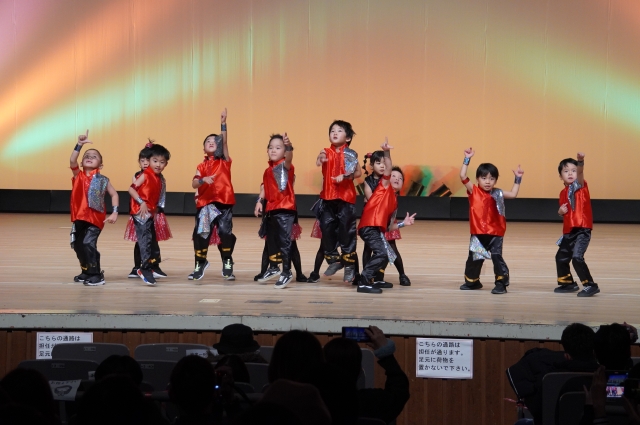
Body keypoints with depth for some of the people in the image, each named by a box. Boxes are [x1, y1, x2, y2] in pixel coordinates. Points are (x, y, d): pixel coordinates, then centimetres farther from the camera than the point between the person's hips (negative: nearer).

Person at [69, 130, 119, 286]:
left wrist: (115, 212, -9)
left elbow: (114, 194, 2)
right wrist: (79, 145, -21)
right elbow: (72, 161, -12)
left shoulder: (102, 180, 0)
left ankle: (96, 275, -10)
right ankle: (86, 271, 33)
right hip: (79, 217, 5)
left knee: (88, 244, -18)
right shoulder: (78, 175, 5)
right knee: (78, 245, 14)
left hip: (96, 218, -5)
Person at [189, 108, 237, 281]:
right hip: (205, 204, 2)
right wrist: (203, 180, -25)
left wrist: (223, 124, -19)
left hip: (224, 203, -1)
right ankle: (200, 265, 10)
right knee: (201, 234, -2)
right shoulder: (202, 166, 10)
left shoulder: (224, 162, 6)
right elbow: (194, 184, -3)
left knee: (225, 234, -4)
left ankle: (228, 267, 8)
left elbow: (225, 142, -8)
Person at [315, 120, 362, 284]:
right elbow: (318, 163, -17)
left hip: (346, 197, -3)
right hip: (328, 196, 3)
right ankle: (334, 260, 18)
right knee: (327, 228, 4)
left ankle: (349, 264, 6)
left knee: (346, 230, -1)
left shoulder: (350, 154, -2)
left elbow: (358, 173, -4)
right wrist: (320, 160, -40)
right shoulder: (326, 153, 4)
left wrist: (345, 176, -21)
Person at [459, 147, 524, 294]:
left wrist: (518, 179, 1)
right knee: (474, 258, 14)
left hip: (495, 234, -1)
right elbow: (462, 176, -10)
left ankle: (501, 283, -7)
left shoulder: (497, 193, 3)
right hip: (478, 233, 1)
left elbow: (513, 194, 6)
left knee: (497, 257, -11)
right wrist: (467, 159, -13)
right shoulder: (474, 191, -2)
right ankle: (472, 281, 33)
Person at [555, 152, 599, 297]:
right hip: (568, 231, 8)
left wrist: (580, 162, -49)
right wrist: (561, 212, -2)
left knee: (577, 257, -20)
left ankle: (590, 285, -11)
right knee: (561, 257, 18)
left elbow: (580, 172, -29)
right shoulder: (563, 192, 12)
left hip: (582, 229, -8)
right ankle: (567, 283, 39)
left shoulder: (580, 185, -6)